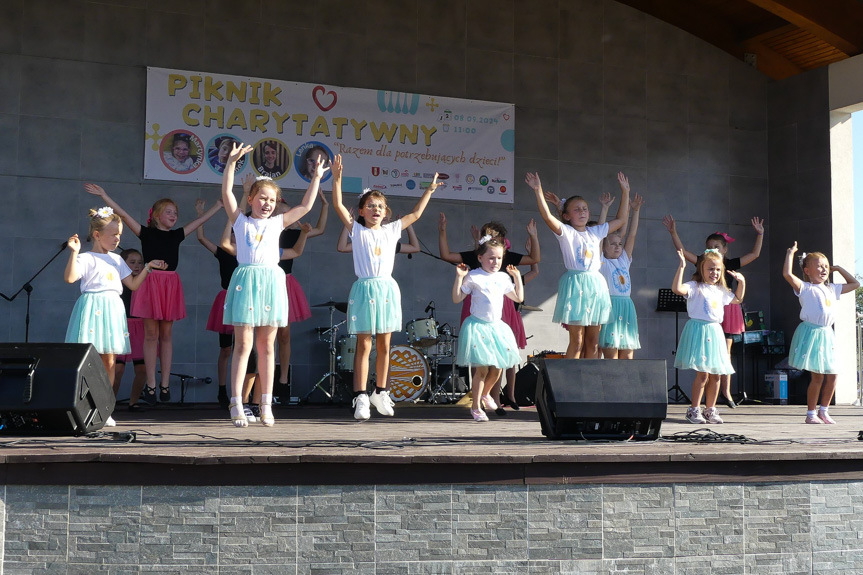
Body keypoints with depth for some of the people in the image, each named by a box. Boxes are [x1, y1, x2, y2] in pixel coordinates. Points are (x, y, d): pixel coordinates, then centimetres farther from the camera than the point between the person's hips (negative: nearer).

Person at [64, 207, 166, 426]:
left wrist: (147, 267, 17)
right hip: (92, 308, -6)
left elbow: (133, 285, 21)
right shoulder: (86, 259, -2)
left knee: (109, 361, 4)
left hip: (113, 309, 6)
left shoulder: (117, 260, 19)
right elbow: (69, 277, -19)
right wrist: (74, 252, -24)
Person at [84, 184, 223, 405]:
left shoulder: (177, 235, 12)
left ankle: (165, 384, 9)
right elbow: (123, 214, -5)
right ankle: (150, 385, 3)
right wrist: (104, 196, -11)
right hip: (151, 283, -3)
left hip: (170, 285, 3)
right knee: (151, 334, 0)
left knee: (166, 335, 6)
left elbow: (201, 220, 18)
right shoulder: (146, 233, 2)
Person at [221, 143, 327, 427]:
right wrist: (231, 163, -9)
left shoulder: (277, 223, 17)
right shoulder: (240, 221, 9)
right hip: (246, 281, -3)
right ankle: (237, 404, -5)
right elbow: (227, 193, -1)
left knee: (266, 346, 6)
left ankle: (266, 405, 9)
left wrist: (317, 178, 18)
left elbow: (305, 206, 19)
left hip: (271, 282, 3)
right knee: (243, 344, -5)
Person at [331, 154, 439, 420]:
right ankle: (360, 397, -2)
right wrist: (337, 178, -13)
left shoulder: (392, 230, 12)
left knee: (384, 346, 9)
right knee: (364, 345, -4)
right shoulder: (357, 230, 4)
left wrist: (429, 191, 23)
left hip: (387, 289, 3)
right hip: (364, 289, -3)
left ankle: (380, 392, 21)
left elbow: (415, 214, 22)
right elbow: (338, 205, -5)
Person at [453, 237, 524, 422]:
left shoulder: (503, 278, 10)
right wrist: (459, 277, -16)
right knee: (482, 368, -7)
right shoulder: (473, 277, -7)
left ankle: (485, 394, 38)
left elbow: (518, 297, 19)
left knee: (497, 368, 9)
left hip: (497, 327, 6)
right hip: (478, 327, -6)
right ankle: (476, 406, 7)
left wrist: (517, 277, 14)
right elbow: (456, 298, -8)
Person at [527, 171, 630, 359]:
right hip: (575, 285, -5)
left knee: (593, 343, 6)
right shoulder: (566, 232, -1)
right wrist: (538, 190, -26)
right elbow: (547, 216, -17)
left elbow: (620, 220, 24)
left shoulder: (595, 232, 16)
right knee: (576, 342, -7)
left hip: (596, 285, 6)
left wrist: (625, 192, 23)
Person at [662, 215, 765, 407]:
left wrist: (760, 234, 5)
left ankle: (726, 392, 14)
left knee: (725, 352, 7)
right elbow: (683, 251, -4)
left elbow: (755, 254, 10)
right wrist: (673, 232, -12)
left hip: (728, 310, 2)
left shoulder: (731, 264, 7)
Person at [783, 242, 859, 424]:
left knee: (832, 375, 5)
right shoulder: (805, 288, -5)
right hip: (811, 333, -7)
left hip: (827, 335, 7)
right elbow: (787, 274, -21)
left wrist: (838, 269, 22)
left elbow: (855, 284, 27)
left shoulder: (832, 289, 15)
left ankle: (823, 411, 19)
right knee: (817, 375, -7)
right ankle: (811, 414, 3)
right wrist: (790, 253, -11)